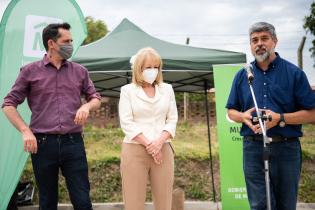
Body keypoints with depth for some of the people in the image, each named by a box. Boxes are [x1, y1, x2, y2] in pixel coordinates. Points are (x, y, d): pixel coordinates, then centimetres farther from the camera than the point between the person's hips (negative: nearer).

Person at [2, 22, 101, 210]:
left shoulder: (80, 71, 9)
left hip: (73, 142, 1)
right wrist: (25, 130, -8)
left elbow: (96, 98, 16)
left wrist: (87, 106, -7)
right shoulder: (30, 71, 3)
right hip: (42, 144, -1)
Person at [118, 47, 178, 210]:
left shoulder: (167, 89, 12)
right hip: (135, 150, -2)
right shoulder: (128, 90, 3)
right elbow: (126, 123, -5)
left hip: (163, 150, 3)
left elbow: (172, 119, 7)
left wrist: (159, 141, -10)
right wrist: (148, 144, -13)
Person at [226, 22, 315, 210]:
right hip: (253, 148, 2)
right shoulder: (242, 76, 9)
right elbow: (231, 111, 15)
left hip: (286, 149, -1)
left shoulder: (294, 73, 0)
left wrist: (280, 118, -17)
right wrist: (243, 116, -8)